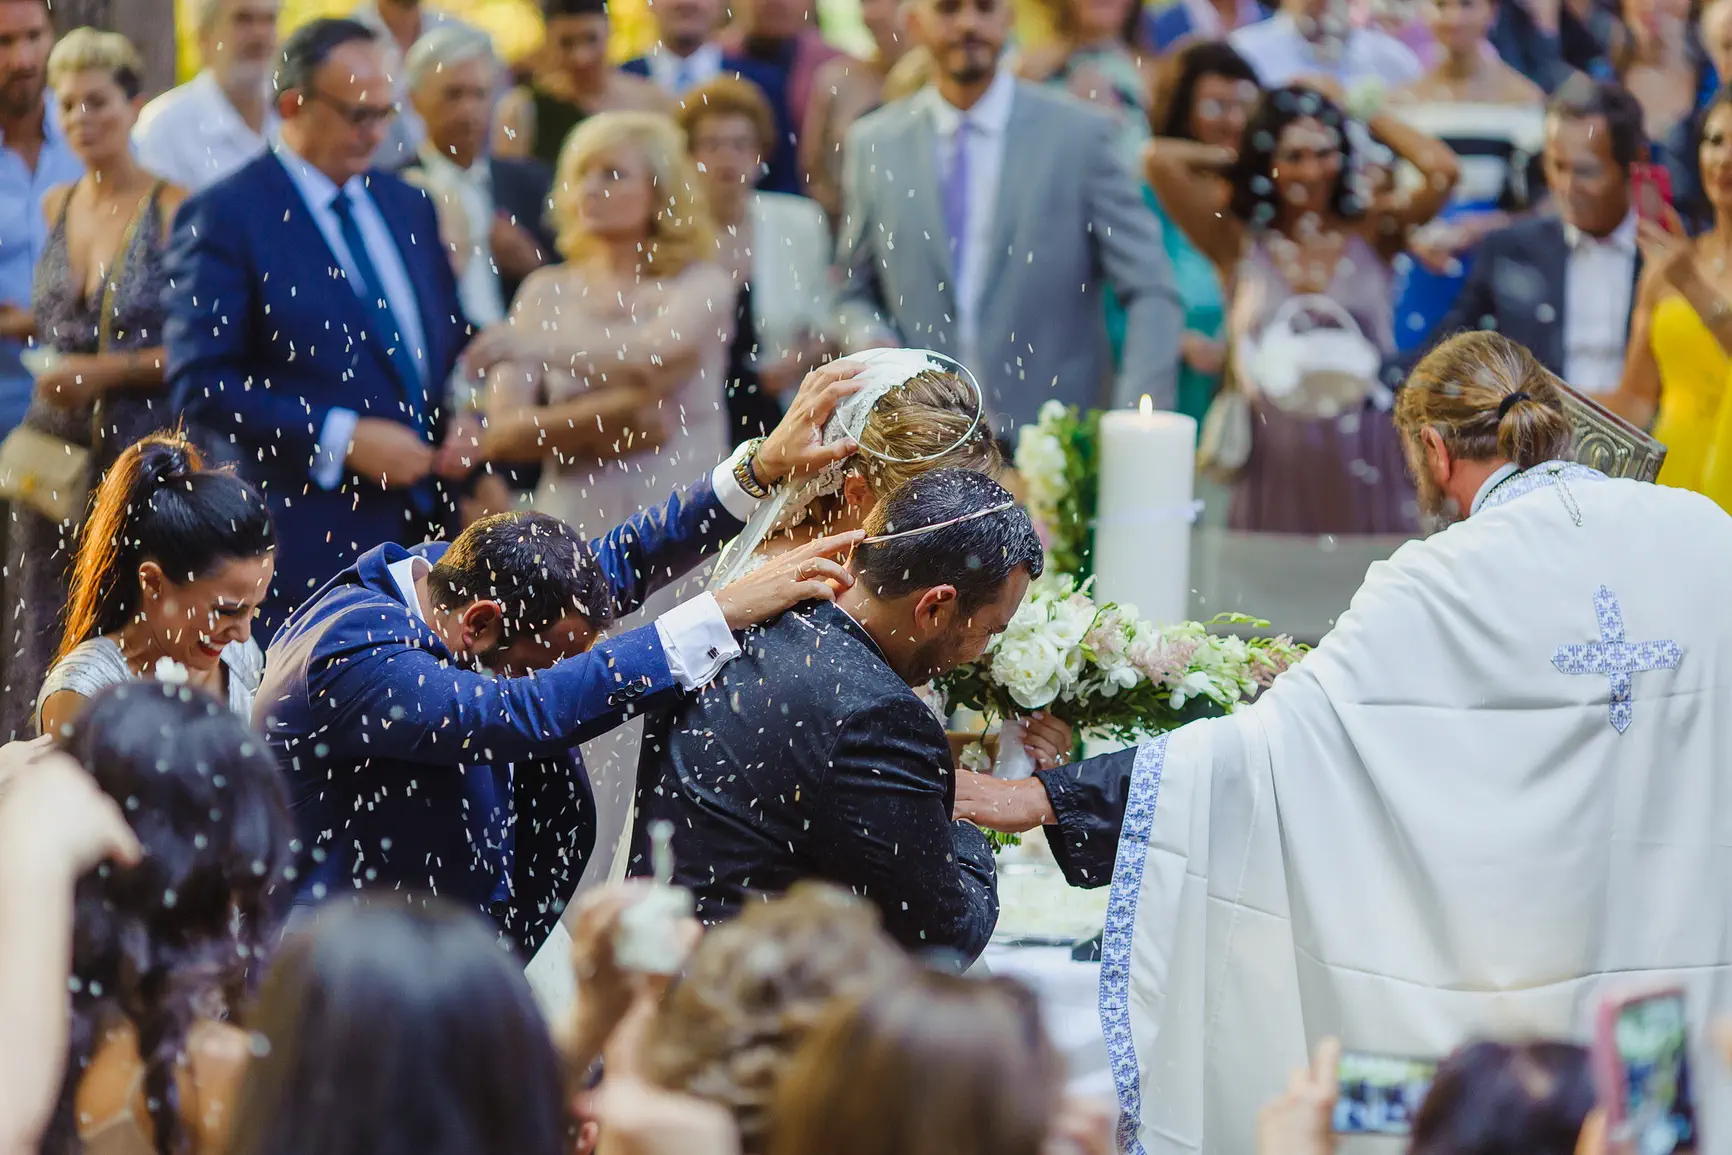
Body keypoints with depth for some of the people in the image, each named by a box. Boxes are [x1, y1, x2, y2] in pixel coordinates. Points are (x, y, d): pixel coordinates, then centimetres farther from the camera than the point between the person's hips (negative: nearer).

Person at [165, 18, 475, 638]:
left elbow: (454, 340, 26)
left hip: (429, 523, 6)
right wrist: (341, 439, -17)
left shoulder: (409, 206, 16)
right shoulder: (225, 216, -5)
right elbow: (200, 384, -12)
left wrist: (463, 417, 4)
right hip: (309, 534, -6)